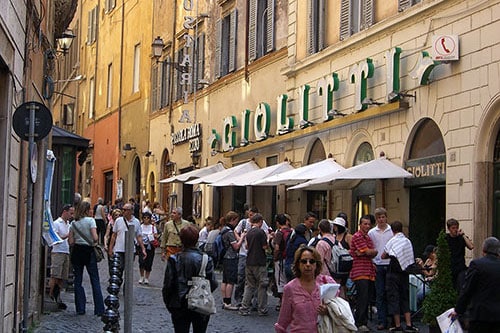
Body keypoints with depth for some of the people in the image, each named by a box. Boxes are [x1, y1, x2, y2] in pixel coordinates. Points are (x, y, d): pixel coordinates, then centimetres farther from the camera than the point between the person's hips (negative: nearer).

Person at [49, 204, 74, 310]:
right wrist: (67, 235, -19)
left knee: (62, 278, 4)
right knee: (55, 276, -12)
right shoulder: (56, 223, -4)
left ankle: (57, 298, 5)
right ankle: (50, 296, -11)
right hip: (58, 252, -8)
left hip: (66, 253, 8)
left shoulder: (68, 224, 20)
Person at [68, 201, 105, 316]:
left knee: (77, 280, 10)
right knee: (95, 280, 1)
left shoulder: (73, 223, 4)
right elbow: (95, 238, -17)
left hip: (77, 251, 3)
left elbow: (70, 242, 0)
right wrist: (94, 241, 5)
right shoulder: (90, 220, -7)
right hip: (89, 251, -3)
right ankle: (99, 309, -1)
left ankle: (80, 308, 8)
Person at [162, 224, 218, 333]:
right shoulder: (206, 259, -8)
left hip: (179, 308, 0)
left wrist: (168, 304, 6)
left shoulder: (174, 260, -9)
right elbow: (213, 284, -8)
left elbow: (167, 285, -8)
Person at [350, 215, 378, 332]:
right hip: (360, 273, -8)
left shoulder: (368, 237, 21)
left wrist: (362, 253, -7)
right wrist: (374, 251, 8)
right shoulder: (357, 236, -7)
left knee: (367, 299, 8)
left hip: (369, 272, 8)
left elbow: (374, 254, 11)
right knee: (362, 298, -12)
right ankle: (359, 324, -10)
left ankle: (364, 322, 12)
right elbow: (368, 252, -13)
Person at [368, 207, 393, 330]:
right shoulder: (371, 233, 6)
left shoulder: (392, 231, 4)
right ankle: (382, 321, 5)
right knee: (380, 294, 2)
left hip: (390, 265, 0)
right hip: (378, 266, 1)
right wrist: (371, 263, -3)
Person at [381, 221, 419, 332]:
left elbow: (383, 256, 0)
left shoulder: (392, 241, -8)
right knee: (405, 298, 12)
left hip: (394, 272, -5)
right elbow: (410, 257, 9)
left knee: (394, 298, 1)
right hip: (405, 272, 5)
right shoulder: (408, 241, 5)